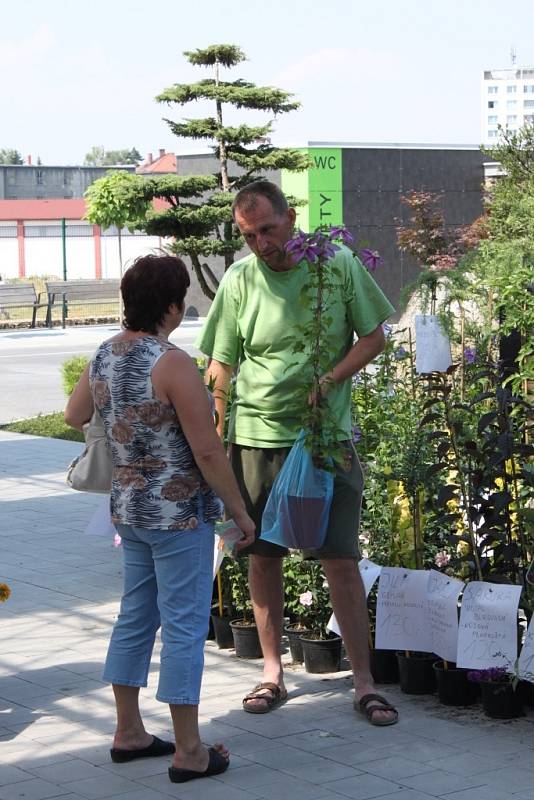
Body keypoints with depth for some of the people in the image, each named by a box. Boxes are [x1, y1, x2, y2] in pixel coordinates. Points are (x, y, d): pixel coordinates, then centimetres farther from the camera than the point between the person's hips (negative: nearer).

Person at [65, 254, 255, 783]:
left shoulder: (103, 356, 3)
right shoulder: (172, 364, -21)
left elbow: (74, 416, 21)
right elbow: (207, 451, -20)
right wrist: (241, 512, -11)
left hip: (127, 510, 8)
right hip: (180, 513, -8)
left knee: (135, 616, 18)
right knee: (184, 625, 0)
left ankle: (128, 733, 28)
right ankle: (188, 752, 7)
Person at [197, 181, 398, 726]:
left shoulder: (339, 265, -3)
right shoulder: (238, 281, -2)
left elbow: (373, 337, 4)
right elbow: (219, 370, 2)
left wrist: (328, 380, -12)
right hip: (256, 438, 1)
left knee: (341, 559, -2)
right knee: (262, 558, 9)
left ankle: (363, 682, 7)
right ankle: (272, 673, 23)